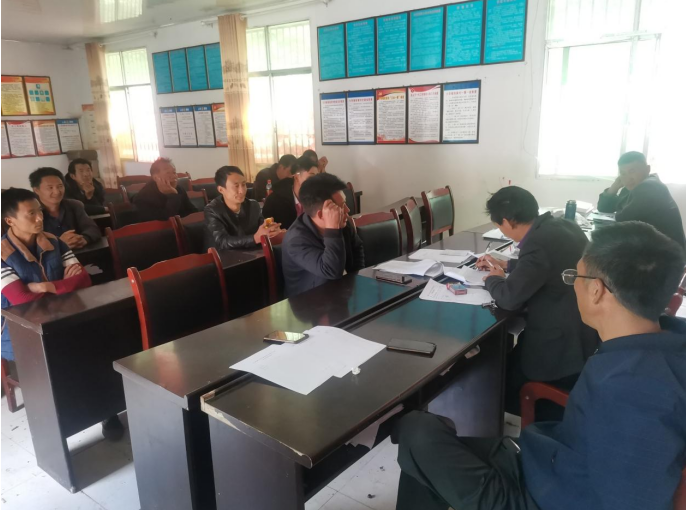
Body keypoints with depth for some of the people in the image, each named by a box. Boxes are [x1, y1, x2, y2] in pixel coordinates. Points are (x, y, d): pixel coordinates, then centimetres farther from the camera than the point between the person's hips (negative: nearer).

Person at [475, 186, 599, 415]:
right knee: (506, 354, 25)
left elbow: (509, 298, -24)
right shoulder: (561, 226, 2)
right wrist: (505, 265, 23)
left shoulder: (538, 242, -27)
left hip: (562, 347, -9)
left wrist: (493, 279, -3)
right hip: (583, 329, 9)